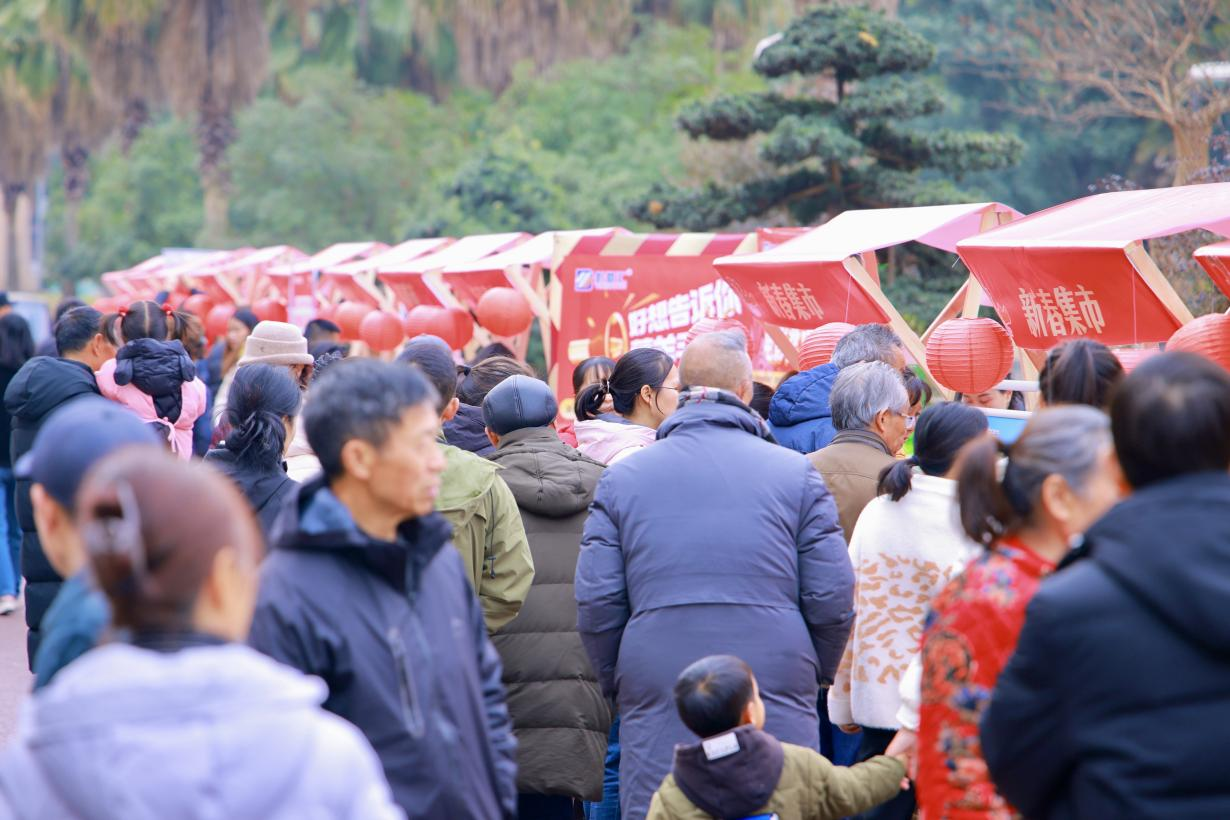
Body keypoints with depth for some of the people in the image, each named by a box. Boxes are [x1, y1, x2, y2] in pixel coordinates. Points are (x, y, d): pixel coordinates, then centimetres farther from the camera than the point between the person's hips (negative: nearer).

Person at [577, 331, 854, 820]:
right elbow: (832, 598, 1)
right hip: (776, 697, -1)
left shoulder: (622, 478, 5)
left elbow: (596, 603, 3)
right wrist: (816, 675, 17)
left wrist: (617, 687, 17)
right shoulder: (796, 472, 2)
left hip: (656, 707, 1)